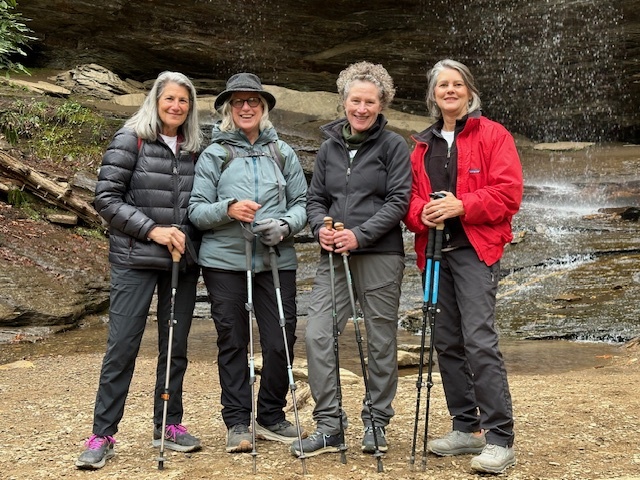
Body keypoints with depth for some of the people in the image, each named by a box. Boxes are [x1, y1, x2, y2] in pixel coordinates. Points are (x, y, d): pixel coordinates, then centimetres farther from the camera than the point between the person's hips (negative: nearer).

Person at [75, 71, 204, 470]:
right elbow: (106, 198, -7)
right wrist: (152, 229, -14)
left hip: (183, 261, 5)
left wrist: (188, 238, 1)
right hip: (136, 260, -4)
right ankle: (103, 436, 3)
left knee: (175, 346, 10)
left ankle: (169, 425, 22)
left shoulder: (194, 149, 10)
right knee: (123, 346, -5)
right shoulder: (131, 140, -3)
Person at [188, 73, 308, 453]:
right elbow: (196, 211, 0)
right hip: (225, 261, -1)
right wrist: (228, 209, -18)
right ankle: (238, 422, 17)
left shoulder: (283, 153, 12)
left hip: (277, 261, 2)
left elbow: (302, 204, 9)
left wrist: (285, 226, -11)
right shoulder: (214, 154, 5)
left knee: (282, 341, 1)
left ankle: (271, 416, 21)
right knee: (232, 342, 5)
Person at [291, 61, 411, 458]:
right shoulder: (329, 146, 12)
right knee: (317, 334, -6)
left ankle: (377, 422, 21)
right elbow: (316, 197, 15)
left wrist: (360, 235, -17)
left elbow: (398, 201, -8)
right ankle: (330, 426, 3)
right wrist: (320, 226, -6)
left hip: (380, 256, -4)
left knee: (381, 340, 6)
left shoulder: (393, 146, -1)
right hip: (334, 257, 4)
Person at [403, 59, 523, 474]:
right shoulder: (423, 146, 18)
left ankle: (500, 440, -11)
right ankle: (467, 429, 21)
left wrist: (461, 206, -18)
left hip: (476, 250, -6)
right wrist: (422, 212, -7)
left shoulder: (492, 135, 2)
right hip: (436, 251, 7)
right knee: (447, 342, 9)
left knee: (480, 339, -15)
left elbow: (508, 191, -8)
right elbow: (411, 195, 15)